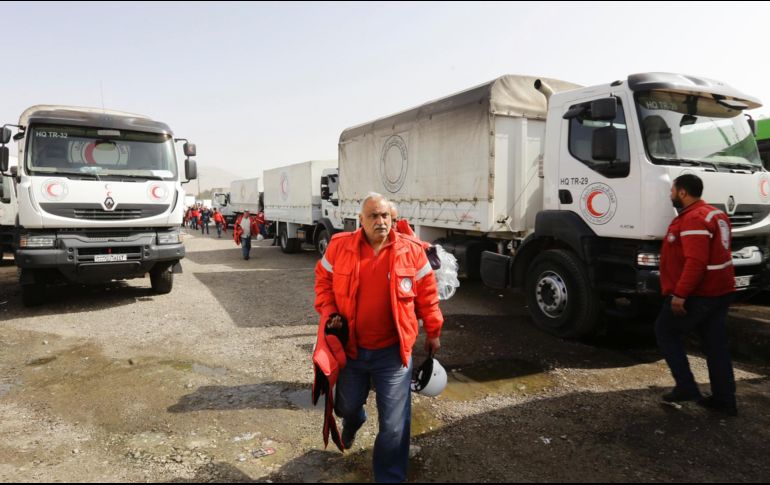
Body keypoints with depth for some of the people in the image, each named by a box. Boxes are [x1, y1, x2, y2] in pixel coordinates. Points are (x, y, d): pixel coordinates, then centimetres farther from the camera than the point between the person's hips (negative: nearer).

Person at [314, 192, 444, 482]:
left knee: (394, 424, 3)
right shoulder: (339, 247, -6)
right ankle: (352, 424, 63)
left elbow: (427, 294, 1)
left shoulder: (412, 251, -8)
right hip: (350, 347, 2)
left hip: (393, 351, -2)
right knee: (346, 406, 26)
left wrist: (433, 332, 6)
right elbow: (323, 281, 7)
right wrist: (329, 313, -7)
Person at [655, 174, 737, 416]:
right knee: (716, 344, 13)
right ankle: (725, 400, 19)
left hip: (697, 294, -10)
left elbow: (696, 262, -28)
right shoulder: (715, 214, 14)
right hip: (720, 291, 10)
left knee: (666, 332, 6)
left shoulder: (694, 219, -20)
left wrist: (679, 294, -28)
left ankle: (686, 387, 6)